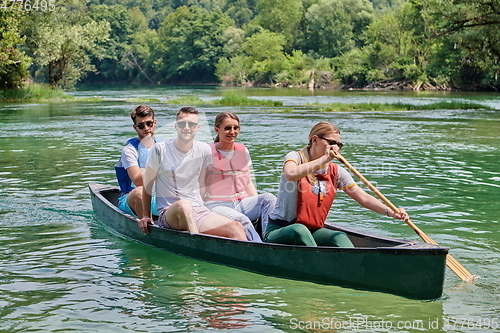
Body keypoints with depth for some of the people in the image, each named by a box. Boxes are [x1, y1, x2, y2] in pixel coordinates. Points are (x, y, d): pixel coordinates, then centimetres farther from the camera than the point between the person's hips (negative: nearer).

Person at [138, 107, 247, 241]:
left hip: (198, 210, 4)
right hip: (168, 213, -4)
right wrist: (146, 215, 4)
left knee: (236, 228, -22)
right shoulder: (160, 150, -2)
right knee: (183, 204, -41)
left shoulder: (204, 150, 8)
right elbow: (147, 184, 6)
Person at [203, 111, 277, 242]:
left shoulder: (243, 151, 15)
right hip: (217, 206, -5)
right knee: (241, 220, -37)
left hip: (242, 203, 5)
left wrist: (258, 205, 5)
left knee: (269, 198, -23)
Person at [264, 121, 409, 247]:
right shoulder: (295, 157, -7)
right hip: (280, 231, -5)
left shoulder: (335, 172, 7)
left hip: (313, 232, 5)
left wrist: (390, 212, -18)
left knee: (340, 238, -25)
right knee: (300, 230, -37)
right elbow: (291, 175, -33)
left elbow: (363, 197, -1)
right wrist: (324, 159, -32)